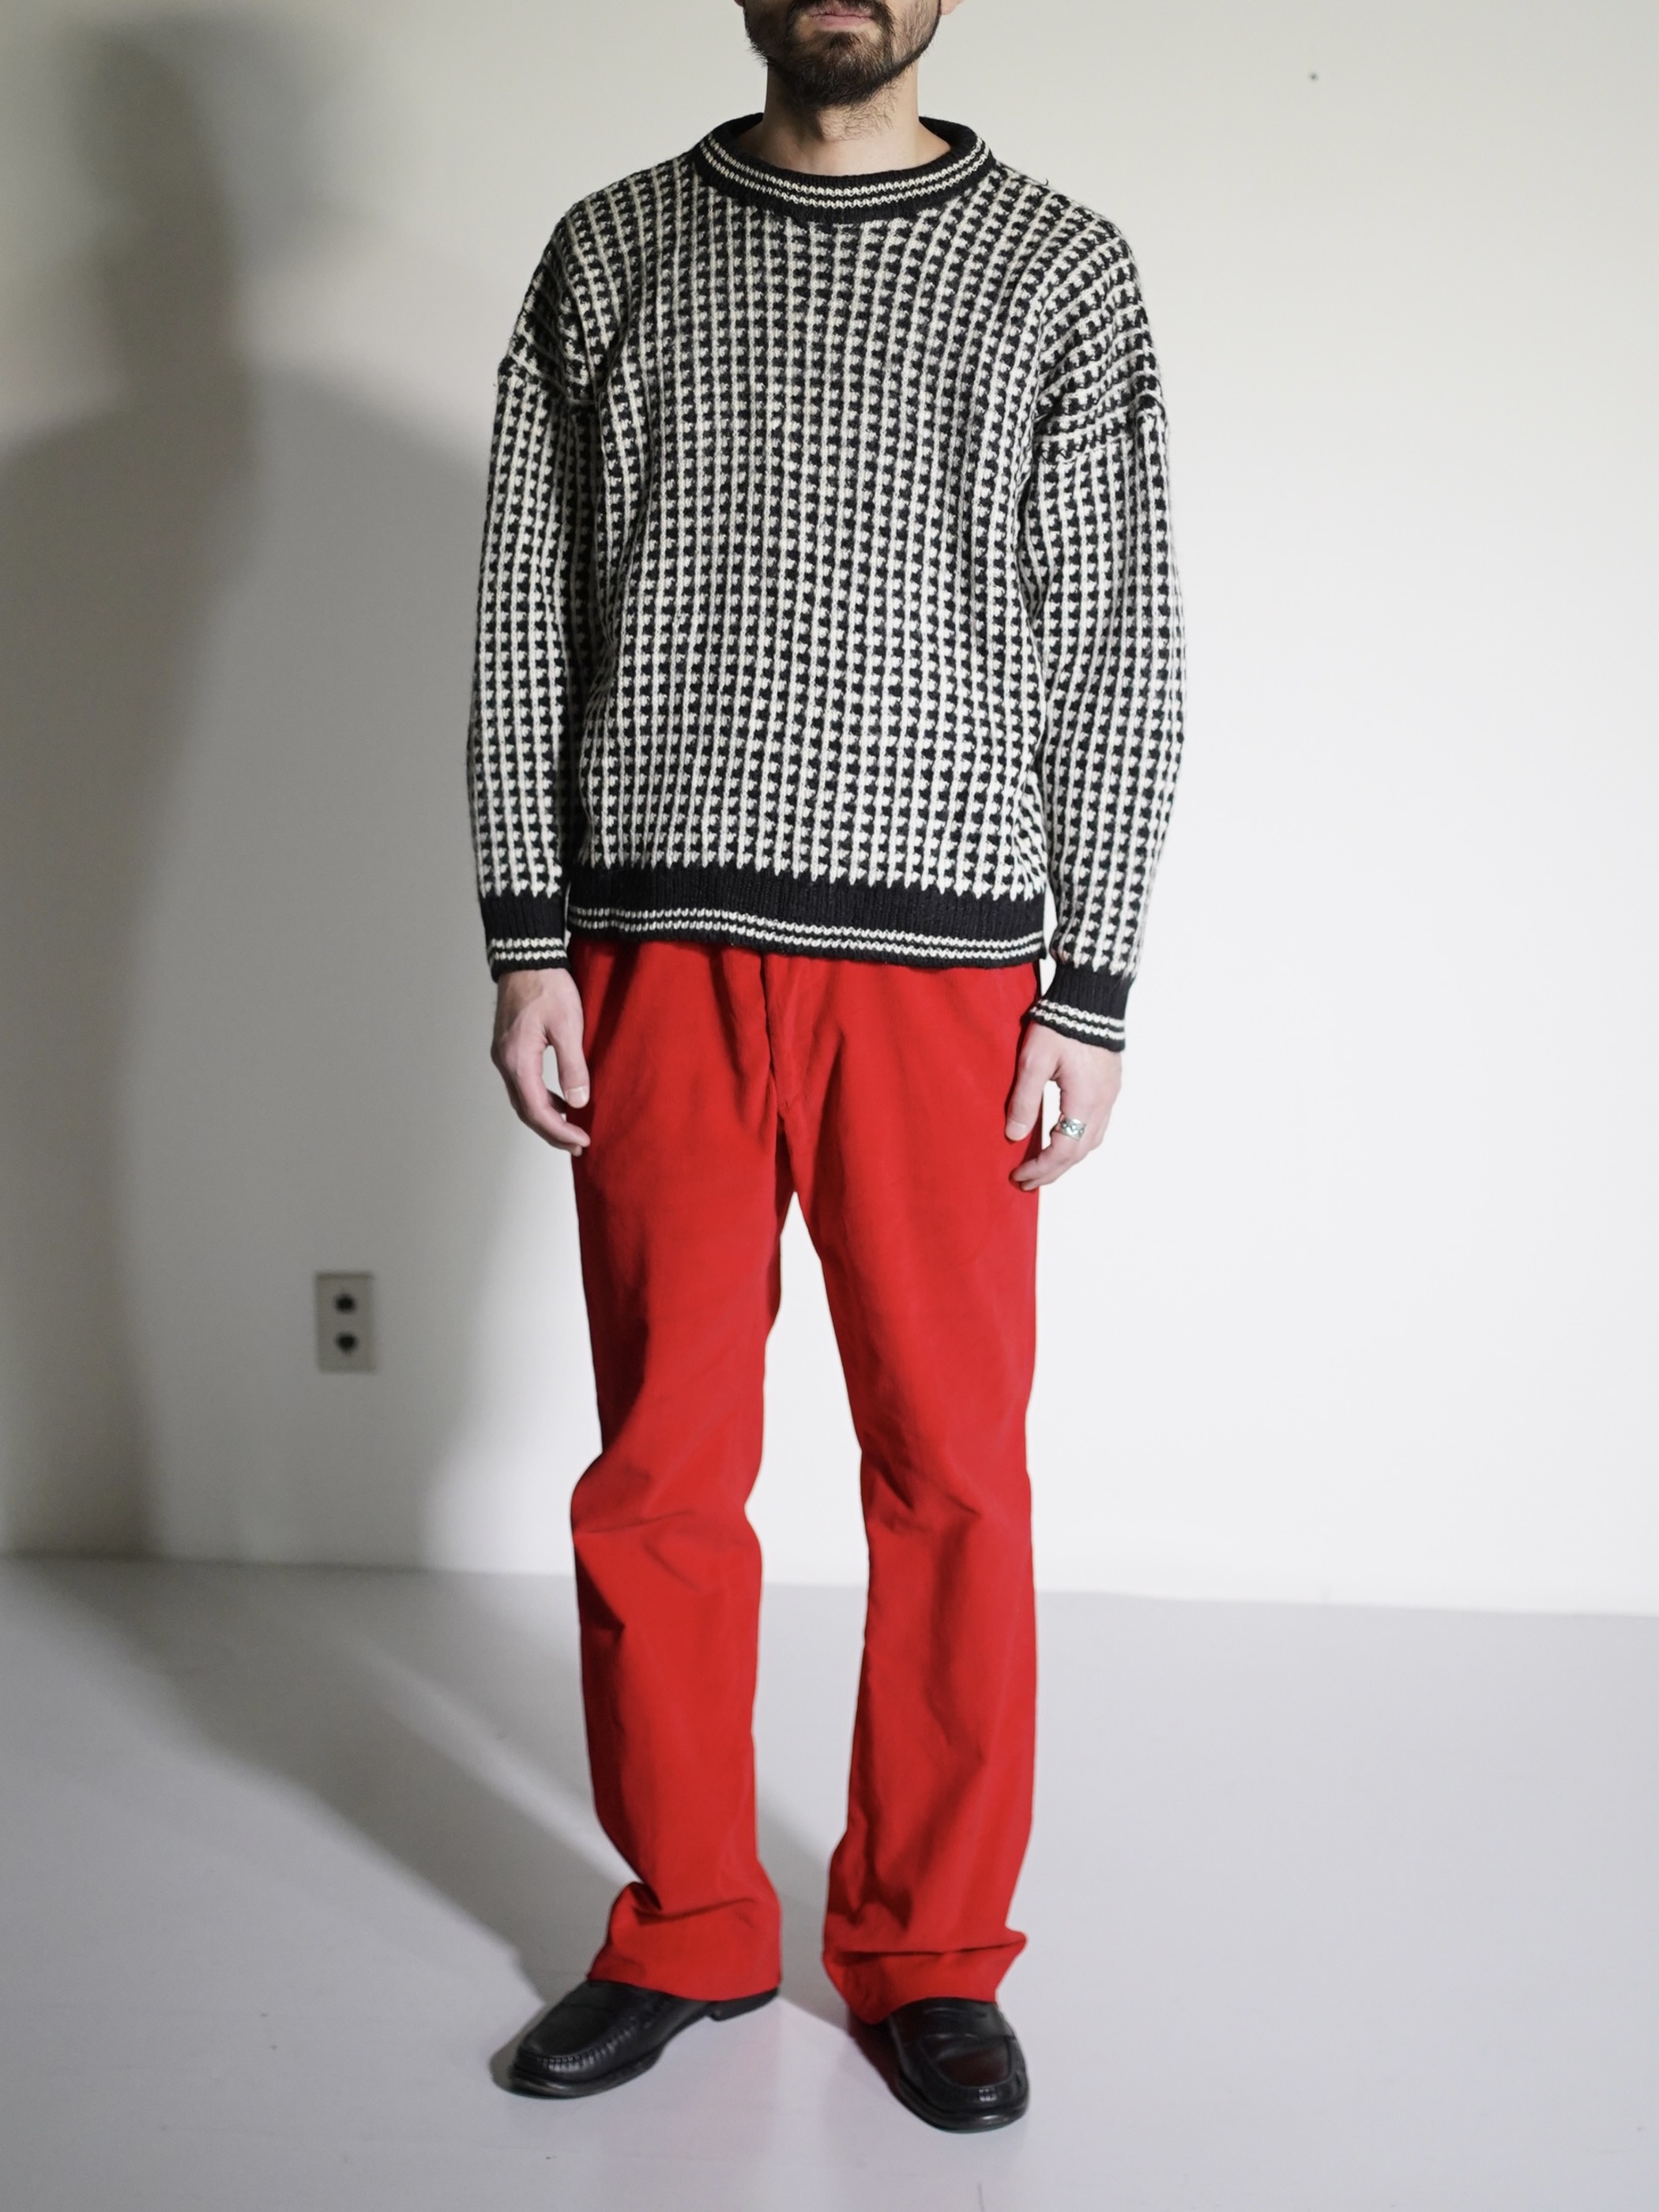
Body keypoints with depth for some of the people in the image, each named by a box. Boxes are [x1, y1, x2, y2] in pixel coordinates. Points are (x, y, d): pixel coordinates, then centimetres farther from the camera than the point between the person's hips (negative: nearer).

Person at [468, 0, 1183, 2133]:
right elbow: (525, 615, 10)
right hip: (659, 954, 1)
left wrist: (1087, 996, -3)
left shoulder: (1061, 268, 7)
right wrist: (526, 944, 2)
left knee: (953, 1473, 3)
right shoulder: (612, 250, 11)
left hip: (943, 966, -1)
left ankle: (927, 1949, 20)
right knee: (659, 1468, 6)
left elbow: (1119, 648, 4)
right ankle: (687, 1933, 23)